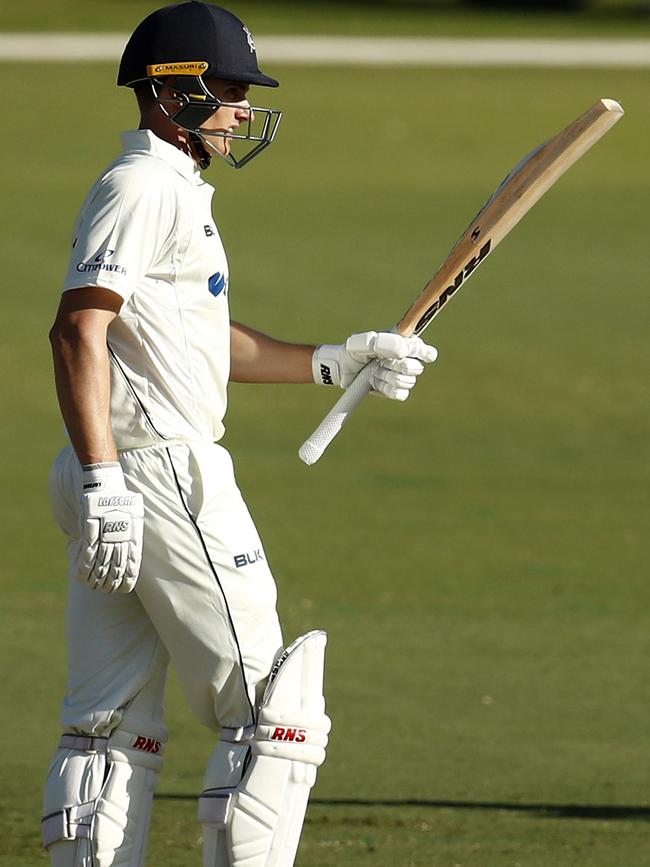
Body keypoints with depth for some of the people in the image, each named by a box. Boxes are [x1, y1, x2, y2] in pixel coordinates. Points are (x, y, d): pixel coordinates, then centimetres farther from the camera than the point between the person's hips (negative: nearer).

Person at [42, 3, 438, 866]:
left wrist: (330, 363, 24)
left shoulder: (176, 191, 21)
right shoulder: (143, 186, -11)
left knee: (112, 728, 9)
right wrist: (103, 482, -28)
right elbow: (79, 328, -21)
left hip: (122, 482, 10)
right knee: (272, 709, -5)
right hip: (165, 473, -10)